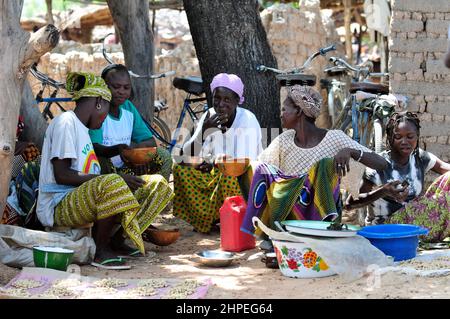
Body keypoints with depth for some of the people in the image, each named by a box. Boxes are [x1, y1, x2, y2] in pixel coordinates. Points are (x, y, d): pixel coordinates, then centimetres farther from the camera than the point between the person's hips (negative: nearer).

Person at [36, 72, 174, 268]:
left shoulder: (80, 127, 19)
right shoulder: (66, 122, -9)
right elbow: (61, 175, -19)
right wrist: (113, 178, -21)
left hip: (84, 203, 9)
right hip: (58, 206, -9)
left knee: (157, 185, 4)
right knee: (112, 185, -39)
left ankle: (116, 241, 2)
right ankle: (101, 250, -19)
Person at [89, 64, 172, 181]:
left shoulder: (128, 108, 6)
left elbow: (151, 141, 4)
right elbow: (94, 148, -26)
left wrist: (140, 147, -22)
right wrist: (117, 149, -48)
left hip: (124, 168, 6)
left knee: (163, 156, -4)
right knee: (100, 161, -37)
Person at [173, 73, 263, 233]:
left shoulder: (247, 119, -18)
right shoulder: (209, 117, -5)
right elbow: (187, 156, -13)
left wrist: (214, 164, -17)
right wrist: (204, 131, -28)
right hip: (216, 175, 5)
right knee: (181, 168, -15)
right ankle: (206, 218, -8)